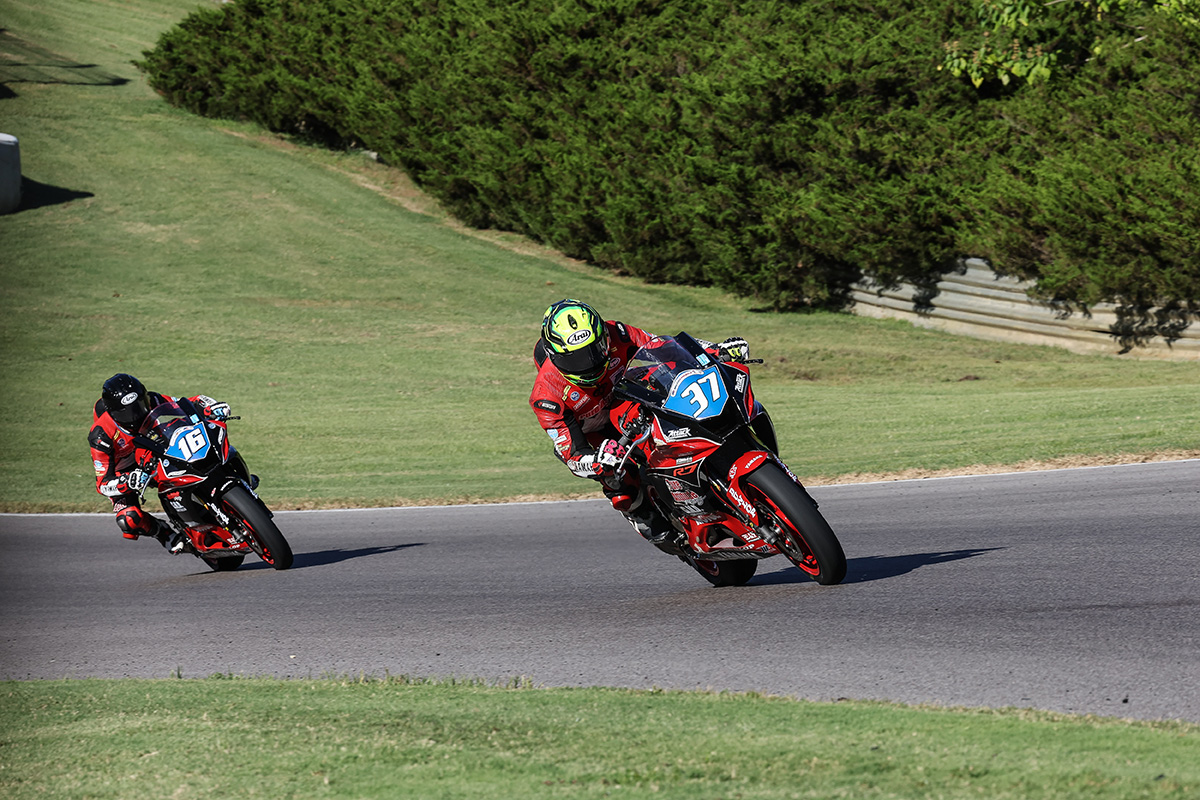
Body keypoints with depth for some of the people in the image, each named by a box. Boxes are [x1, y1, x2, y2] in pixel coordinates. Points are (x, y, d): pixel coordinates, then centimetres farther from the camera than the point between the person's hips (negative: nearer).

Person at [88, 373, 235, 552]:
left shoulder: (149, 402, -24)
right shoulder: (101, 436, -33)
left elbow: (191, 403, -15)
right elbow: (103, 483, -31)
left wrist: (211, 407, -37)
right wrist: (128, 482, -52)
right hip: (122, 472, -4)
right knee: (129, 520, -29)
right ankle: (166, 534, -2)